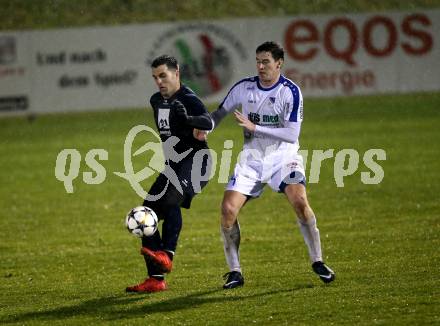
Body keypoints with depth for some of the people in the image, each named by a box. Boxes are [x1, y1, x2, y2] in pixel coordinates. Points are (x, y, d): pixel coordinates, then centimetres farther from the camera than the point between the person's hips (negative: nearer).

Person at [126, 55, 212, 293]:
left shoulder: (187, 99, -14)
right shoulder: (156, 101, 13)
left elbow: (208, 122, -33)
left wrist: (189, 119, -49)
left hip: (195, 161, -9)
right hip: (173, 166, 9)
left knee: (170, 200, -35)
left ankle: (166, 256, -38)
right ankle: (156, 280, 3)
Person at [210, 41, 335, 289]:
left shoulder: (290, 91, -12)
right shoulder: (244, 87, -1)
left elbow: (292, 134, -19)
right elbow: (220, 112, 14)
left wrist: (255, 127, -24)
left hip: (283, 155, -3)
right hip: (252, 157, 3)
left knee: (300, 201, -26)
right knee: (228, 210, -12)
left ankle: (318, 261, -9)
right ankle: (235, 272, 2)